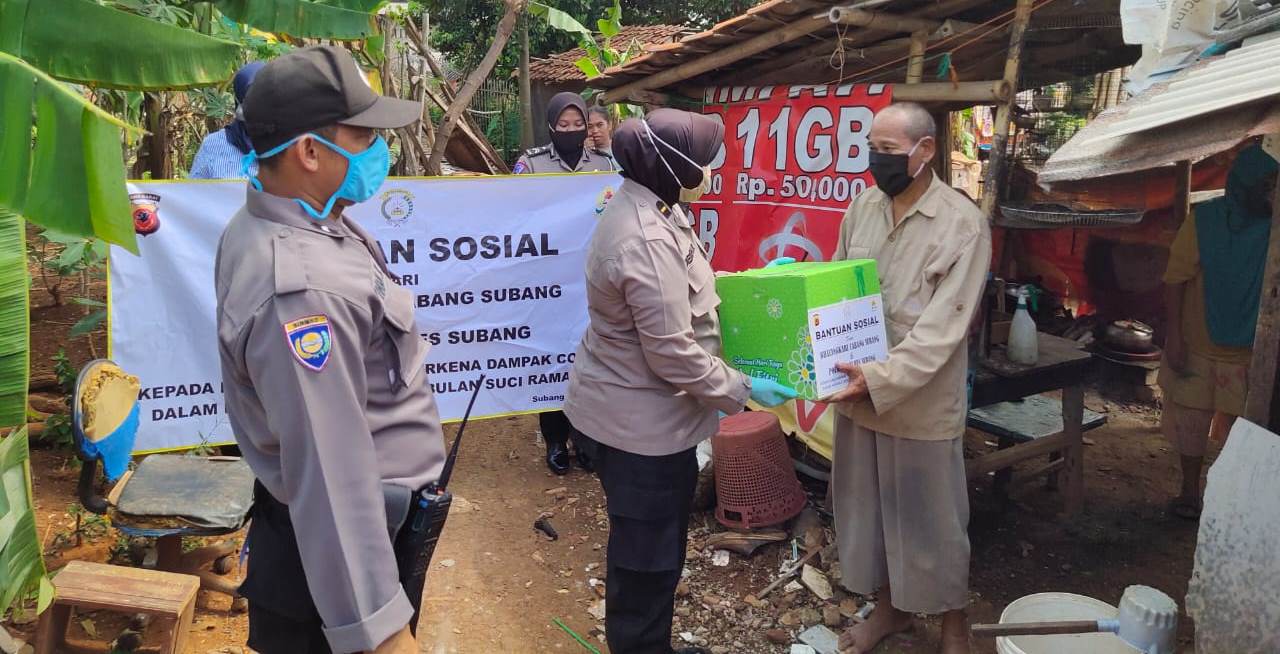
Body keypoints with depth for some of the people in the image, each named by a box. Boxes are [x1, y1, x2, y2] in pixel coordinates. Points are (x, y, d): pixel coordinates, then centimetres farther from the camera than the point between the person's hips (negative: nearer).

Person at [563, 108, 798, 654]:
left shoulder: (643, 208, 5)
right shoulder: (648, 241, -29)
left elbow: (677, 293, 17)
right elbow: (673, 354, -26)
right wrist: (743, 389, -15)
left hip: (625, 408, 11)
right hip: (640, 421, -11)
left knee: (642, 548, 25)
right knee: (649, 555, 7)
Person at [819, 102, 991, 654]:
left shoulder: (963, 224, -14)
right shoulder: (862, 206, 2)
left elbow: (942, 329, -19)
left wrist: (881, 379, -27)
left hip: (923, 401, -5)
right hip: (857, 390, 5)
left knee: (932, 518, 11)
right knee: (868, 507, 18)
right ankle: (891, 605, 40)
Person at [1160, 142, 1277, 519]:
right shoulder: (1205, 221, -9)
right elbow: (1175, 280, -8)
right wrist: (1173, 337, -12)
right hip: (1197, 346, -1)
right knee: (1191, 418, 11)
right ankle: (1189, 491, 27)